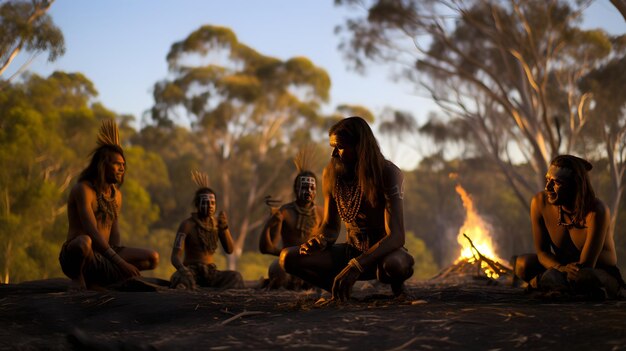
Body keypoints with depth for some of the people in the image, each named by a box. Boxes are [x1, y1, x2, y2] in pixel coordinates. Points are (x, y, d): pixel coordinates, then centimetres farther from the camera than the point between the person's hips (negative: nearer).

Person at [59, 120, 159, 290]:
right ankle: (78, 280, -12)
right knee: (84, 242, -42)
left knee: (152, 258, -5)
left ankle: (95, 282, -2)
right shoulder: (83, 189, -11)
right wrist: (120, 262, -27)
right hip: (73, 255, -8)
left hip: (103, 256, 8)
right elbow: (92, 233, -21)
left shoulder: (116, 194, 14)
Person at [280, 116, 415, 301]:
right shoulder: (331, 173, -5)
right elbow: (331, 225, 8)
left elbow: (396, 236, -27)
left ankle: (397, 283, -5)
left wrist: (356, 265, -39)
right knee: (288, 257, -17)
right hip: (351, 250, 4)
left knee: (394, 264, -42)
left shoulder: (388, 174, -19)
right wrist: (320, 240, -18)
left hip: (384, 252, -4)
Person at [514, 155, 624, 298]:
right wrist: (562, 268, -30)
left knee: (585, 276, -39)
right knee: (523, 264, -21)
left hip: (605, 277, -4)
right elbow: (542, 252, -7)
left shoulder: (596, 211, -26)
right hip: (563, 269, 5)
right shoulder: (540, 202, -13)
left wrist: (538, 280, -23)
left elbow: (586, 265, -24)